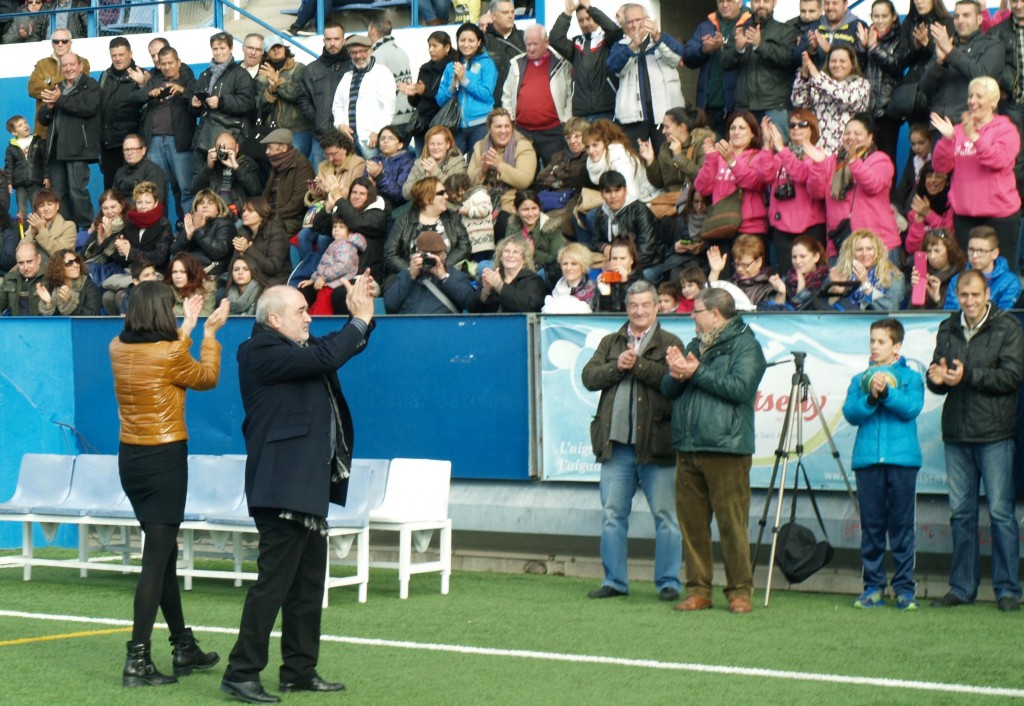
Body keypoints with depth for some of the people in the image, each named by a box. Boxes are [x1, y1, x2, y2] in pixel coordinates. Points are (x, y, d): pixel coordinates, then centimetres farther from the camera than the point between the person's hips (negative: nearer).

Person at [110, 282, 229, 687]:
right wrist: (209, 334, 14)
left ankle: (184, 648, 27)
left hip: (130, 457, 7)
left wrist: (186, 331, 28)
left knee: (165, 552, 17)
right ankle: (138, 660, -9)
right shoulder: (170, 354, -16)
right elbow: (206, 378, 3)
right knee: (156, 557, -5)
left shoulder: (118, 349, 1)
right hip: (165, 458, -7)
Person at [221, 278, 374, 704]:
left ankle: (300, 670, 22)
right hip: (282, 487, -10)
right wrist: (359, 320, -13)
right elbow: (325, 357, -24)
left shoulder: (295, 349, 15)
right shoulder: (261, 352, -14)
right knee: (273, 581, -9)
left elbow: (339, 350, 24)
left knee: (308, 583, 14)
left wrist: (363, 318, 6)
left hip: (308, 485, 10)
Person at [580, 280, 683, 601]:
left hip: (656, 443, -4)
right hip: (616, 443, 4)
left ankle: (669, 582, 6)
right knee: (612, 515, 7)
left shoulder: (669, 343, 4)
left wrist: (638, 364, -14)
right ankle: (614, 580, 16)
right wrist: (617, 366, -10)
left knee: (665, 515, -1)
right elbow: (589, 377, 5)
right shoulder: (610, 343, 17)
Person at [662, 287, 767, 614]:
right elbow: (669, 391, 20)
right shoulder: (695, 345, 22)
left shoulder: (744, 345, -1)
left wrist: (696, 373, -11)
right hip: (688, 449, 7)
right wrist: (676, 374, -3)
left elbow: (741, 387, -16)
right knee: (692, 522, 6)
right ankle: (698, 590, 12)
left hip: (726, 449, -7)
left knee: (732, 524, -5)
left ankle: (740, 591, 2)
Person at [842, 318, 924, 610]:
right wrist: (871, 399, -15)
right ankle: (873, 587, 10)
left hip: (902, 459, -2)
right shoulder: (860, 379, 15)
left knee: (902, 525, -1)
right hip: (867, 459, 2)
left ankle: (905, 588, 4)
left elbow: (912, 408, -8)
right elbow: (850, 413, 1)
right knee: (871, 525, 3)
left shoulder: (910, 377, 8)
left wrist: (886, 393, -19)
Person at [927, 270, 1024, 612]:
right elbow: (937, 374, 15)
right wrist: (936, 378, -9)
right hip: (956, 433, 5)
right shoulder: (948, 329, 13)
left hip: (994, 433, -5)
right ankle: (962, 587, 16)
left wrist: (967, 375, -18)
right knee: (960, 513, 9)